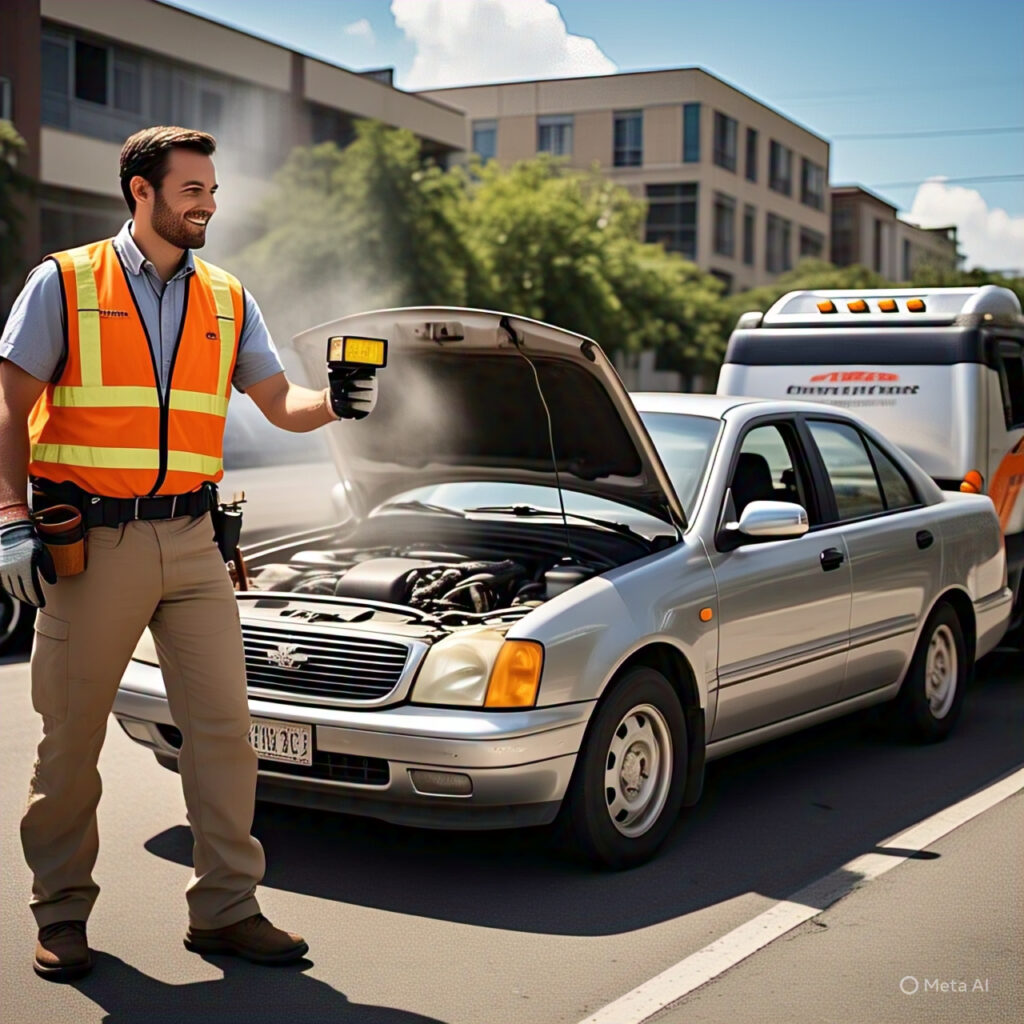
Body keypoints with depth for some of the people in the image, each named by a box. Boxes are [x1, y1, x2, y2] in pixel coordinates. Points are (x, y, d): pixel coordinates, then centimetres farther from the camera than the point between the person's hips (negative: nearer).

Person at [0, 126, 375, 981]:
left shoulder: (227, 300, 12)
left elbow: (279, 402, 10)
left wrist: (331, 403, -13)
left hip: (191, 540, 4)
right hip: (89, 540, -3)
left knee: (223, 725, 1)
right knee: (71, 736, 5)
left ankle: (226, 910, 13)